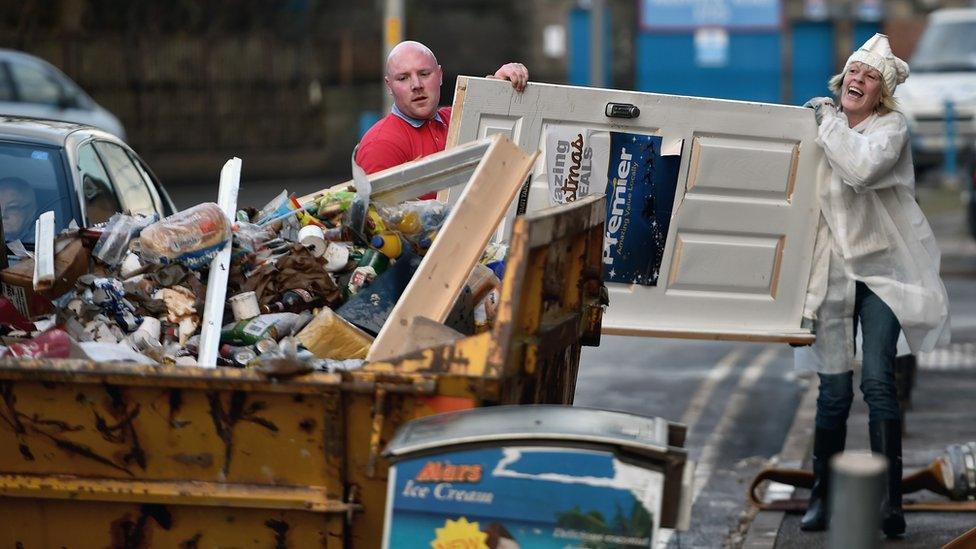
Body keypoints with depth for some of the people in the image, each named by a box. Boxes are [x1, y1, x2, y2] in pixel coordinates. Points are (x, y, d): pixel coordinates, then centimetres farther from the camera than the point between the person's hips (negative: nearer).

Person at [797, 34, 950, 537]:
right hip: (832, 271, 3)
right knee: (834, 389, 1)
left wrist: (827, 121, -14)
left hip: (881, 269, -3)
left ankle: (889, 504, -10)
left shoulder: (891, 127, -4)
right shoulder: (820, 128, 10)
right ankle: (821, 497, 13)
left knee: (877, 383, -12)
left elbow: (863, 167, -26)